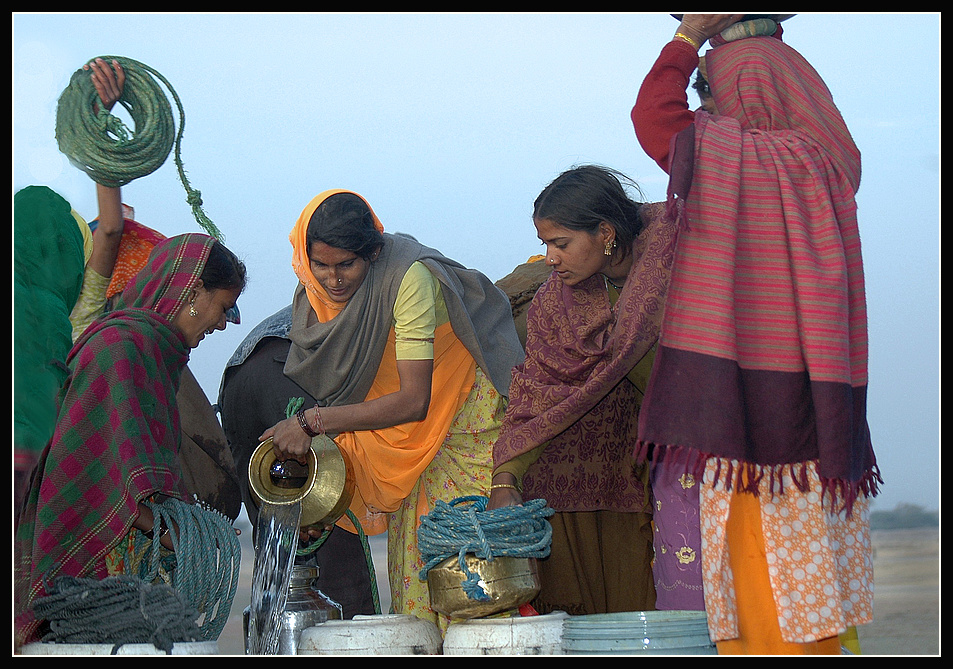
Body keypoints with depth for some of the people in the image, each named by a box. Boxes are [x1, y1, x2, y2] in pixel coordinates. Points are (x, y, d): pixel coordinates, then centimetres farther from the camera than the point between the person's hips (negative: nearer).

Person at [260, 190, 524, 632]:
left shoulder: (410, 278, -27)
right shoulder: (316, 291, -5)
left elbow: (413, 401, -31)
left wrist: (312, 422, -30)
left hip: (469, 426, -6)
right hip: (410, 446, 6)